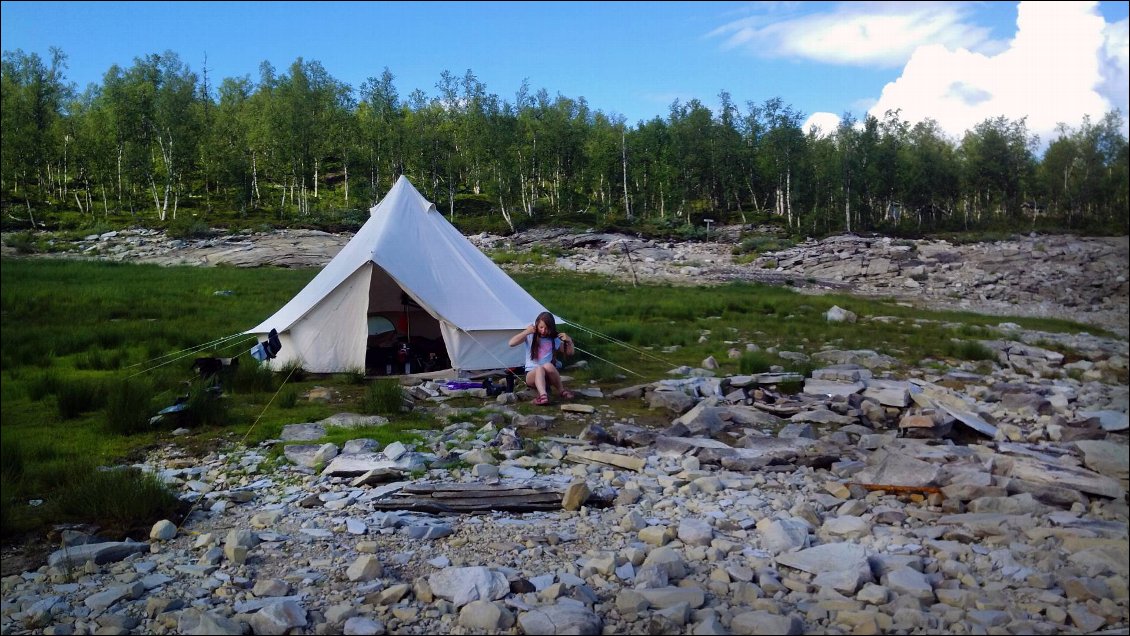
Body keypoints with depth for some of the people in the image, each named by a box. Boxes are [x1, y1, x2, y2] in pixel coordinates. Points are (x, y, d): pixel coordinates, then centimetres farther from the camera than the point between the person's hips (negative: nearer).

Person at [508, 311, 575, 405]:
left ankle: (561, 390, -16)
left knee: (548, 366, -34)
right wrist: (526, 332, -17)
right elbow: (511, 343, -11)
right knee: (539, 369, -36)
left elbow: (569, 353, 16)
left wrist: (569, 341, -3)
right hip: (531, 374, -1)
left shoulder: (554, 340, 8)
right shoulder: (530, 336, 2)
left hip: (547, 376, 1)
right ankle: (543, 395, -58)